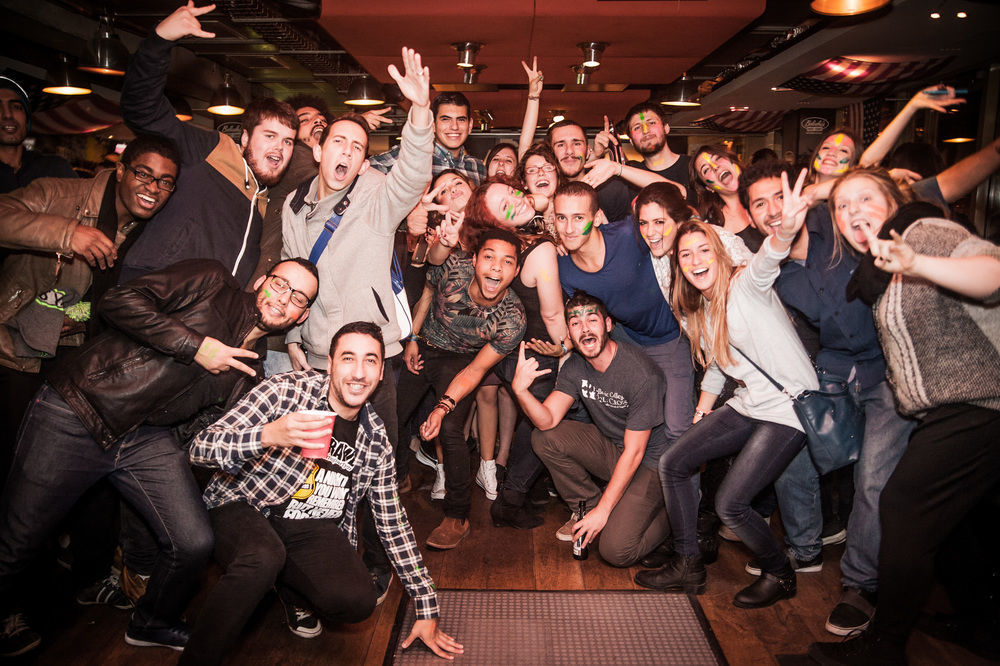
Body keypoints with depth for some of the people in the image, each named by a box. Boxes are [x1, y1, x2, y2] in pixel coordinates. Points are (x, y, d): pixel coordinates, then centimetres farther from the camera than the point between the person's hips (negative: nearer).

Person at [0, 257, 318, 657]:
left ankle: (152, 623, 25)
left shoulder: (252, 368, 10)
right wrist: (195, 347, -17)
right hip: (74, 415, -4)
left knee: (194, 543, -5)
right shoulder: (211, 282, -6)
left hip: (148, 440, 5)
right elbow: (120, 301, -15)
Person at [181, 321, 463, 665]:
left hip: (312, 527, 4)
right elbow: (201, 448, -17)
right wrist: (268, 436, -38)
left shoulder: (376, 440, 2)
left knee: (358, 601, -22)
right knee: (264, 557, -37)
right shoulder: (285, 390, -11)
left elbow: (392, 522, 8)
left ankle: (291, 588, 13)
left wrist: (427, 610, 6)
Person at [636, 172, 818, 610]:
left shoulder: (745, 285, -14)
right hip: (748, 404, 8)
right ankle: (688, 567, 17)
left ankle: (779, 574, 18)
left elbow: (768, 259, -38)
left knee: (729, 503, -12)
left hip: (790, 407, -8)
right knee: (673, 463, 2)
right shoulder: (698, 310, 10)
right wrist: (700, 417, 17)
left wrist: (786, 229, -59)